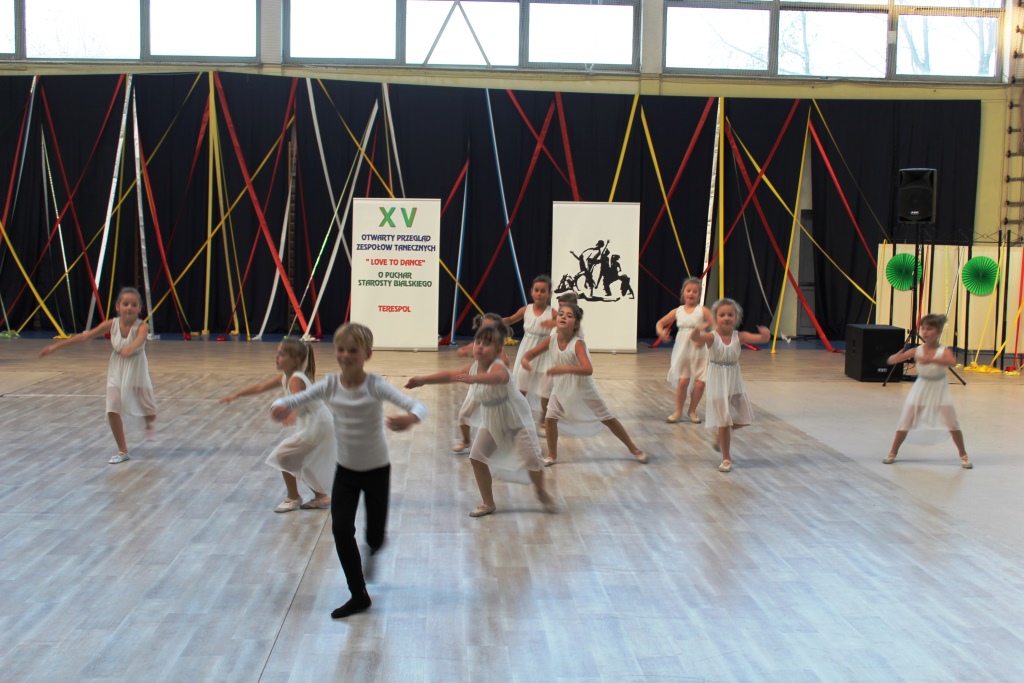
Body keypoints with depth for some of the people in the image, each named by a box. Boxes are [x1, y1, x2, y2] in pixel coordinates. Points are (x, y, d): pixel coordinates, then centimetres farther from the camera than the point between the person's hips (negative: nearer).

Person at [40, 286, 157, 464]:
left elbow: (140, 339, -47)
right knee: (112, 410, -9)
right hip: (116, 372, 2)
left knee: (147, 408, 9)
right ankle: (122, 451, 6)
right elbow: (85, 336, -8)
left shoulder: (141, 326, -23)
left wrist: (130, 349, -70)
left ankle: (149, 426, 49)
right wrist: (56, 345, -8)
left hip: (136, 372, -2)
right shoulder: (112, 324, -12)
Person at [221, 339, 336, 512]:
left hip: (316, 426, -10)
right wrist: (236, 395, 19)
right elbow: (260, 387, 18)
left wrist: (291, 415, -61)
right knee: (299, 462, 19)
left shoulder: (296, 379, -21)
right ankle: (321, 496, 29)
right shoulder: (284, 377, 9)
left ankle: (293, 498, 10)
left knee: (283, 455, -4)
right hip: (312, 425, 10)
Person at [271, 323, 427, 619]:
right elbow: (294, 399, -14)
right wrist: (280, 407, -39)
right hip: (345, 469, 3)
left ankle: (372, 551, 46)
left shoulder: (375, 385, -22)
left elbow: (418, 407, -32)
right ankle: (359, 596, 9)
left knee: (374, 537, 5)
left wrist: (409, 419, -56)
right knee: (341, 529, -8)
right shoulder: (330, 385, -11)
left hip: (376, 469, -3)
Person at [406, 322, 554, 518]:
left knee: (531, 459, -11)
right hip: (491, 421, 7)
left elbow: (497, 377, -57)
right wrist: (423, 380, -2)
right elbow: (449, 376, 4)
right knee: (477, 457, 2)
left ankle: (542, 494, 20)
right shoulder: (474, 367, -8)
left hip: (516, 419, -7)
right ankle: (488, 503, 16)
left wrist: (473, 379, -74)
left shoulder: (498, 366, -32)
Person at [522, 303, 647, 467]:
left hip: (583, 388, -4)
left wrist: (565, 369, -54)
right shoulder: (551, 341, -14)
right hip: (561, 388, 4)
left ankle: (633, 448, 20)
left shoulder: (578, 344, -29)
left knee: (607, 419, 5)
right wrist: (525, 359, -28)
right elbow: (532, 352, -3)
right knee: (550, 418, -7)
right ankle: (552, 455, 15)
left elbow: (588, 370, -40)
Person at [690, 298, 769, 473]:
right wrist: (696, 332, -57)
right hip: (718, 385, -4)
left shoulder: (739, 337, -4)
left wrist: (765, 334, -40)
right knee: (724, 421, -1)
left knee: (743, 419, 11)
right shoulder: (711, 337, -13)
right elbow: (695, 338, -33)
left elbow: (762, 339, -16)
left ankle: (720, 433, 39)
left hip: (735, 384, 4)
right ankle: (726, 459, 12)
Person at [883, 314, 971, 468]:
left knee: (952, 424, -2)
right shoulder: (916, 351, -7)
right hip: (921, 389, 2)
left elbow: (952, 362, -38)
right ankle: (893, 452, 17)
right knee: (905, 422, 2)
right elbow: (891, 361, -8)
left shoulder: (944, 351, -14)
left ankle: (963, 455, 17)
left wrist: (931, 359, -51)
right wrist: (899, 355, -31)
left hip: (939, 390, -2)